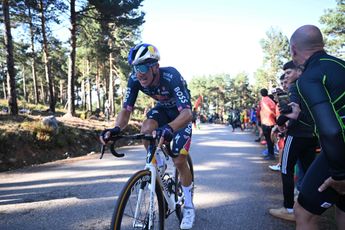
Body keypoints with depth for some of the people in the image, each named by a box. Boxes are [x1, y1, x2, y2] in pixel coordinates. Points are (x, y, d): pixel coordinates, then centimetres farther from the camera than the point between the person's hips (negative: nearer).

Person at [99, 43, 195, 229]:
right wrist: (116, 129, -46)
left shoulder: (171, 77, -39)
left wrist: (169, 128, -68)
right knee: (145, 131, -29)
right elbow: (126, 110, -24)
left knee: (179, 160, -10)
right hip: (162, 109, 4)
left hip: (181, 113, -4)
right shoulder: (135, 79, -25)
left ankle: (189, 206, 13)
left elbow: (187, 113, -49)